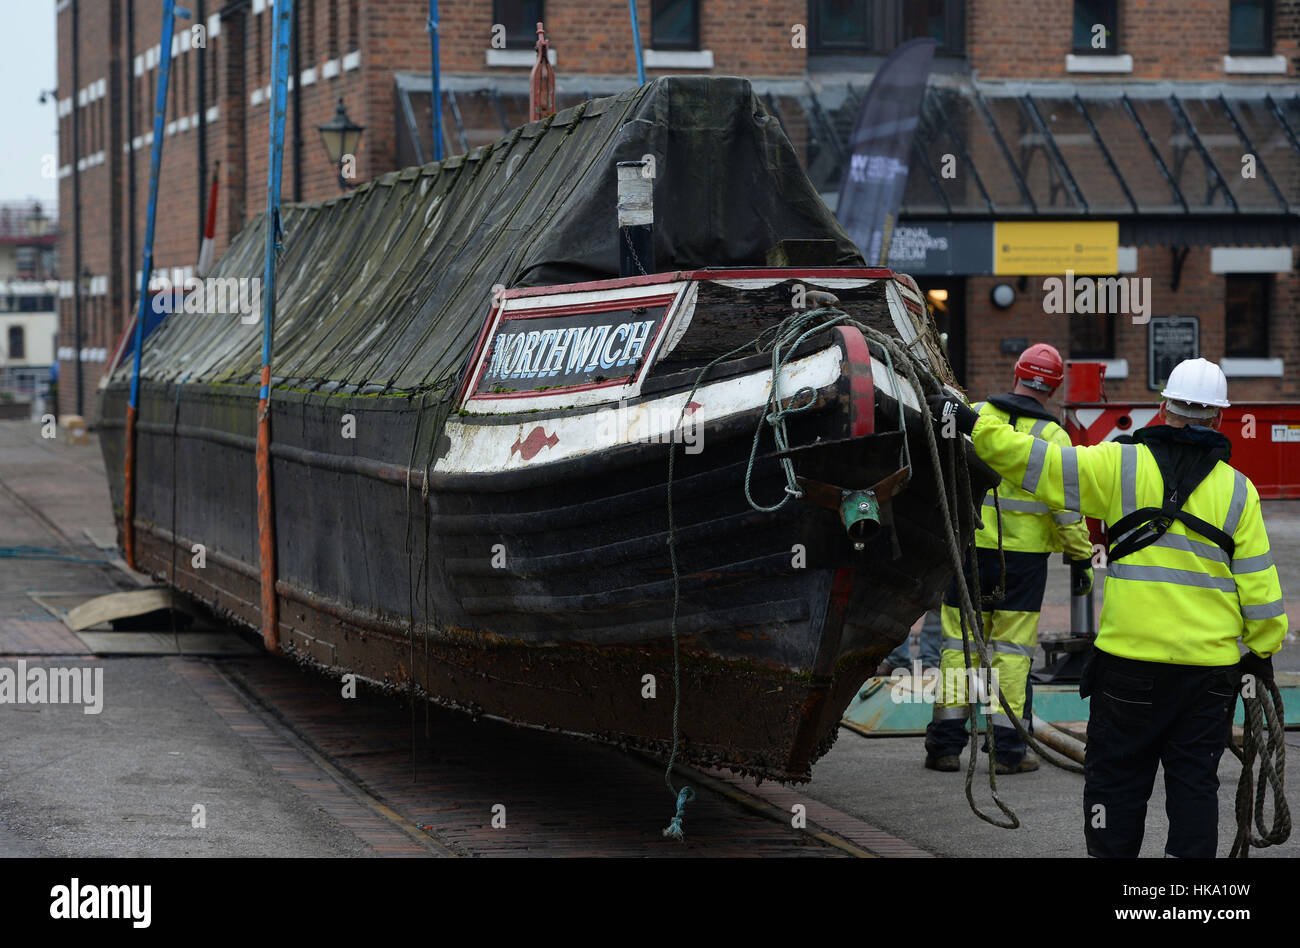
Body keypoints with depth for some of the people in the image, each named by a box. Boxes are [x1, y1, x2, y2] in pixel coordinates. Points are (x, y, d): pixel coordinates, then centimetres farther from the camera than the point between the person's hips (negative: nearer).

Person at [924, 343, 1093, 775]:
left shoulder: (974, 416, 1)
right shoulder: (1051, 435, -6)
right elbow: (1066, 504, -7)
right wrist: (1082, 557, 0)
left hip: (971, 546, 2)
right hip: (1024, 556, -2)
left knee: (959, 643, 8)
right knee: (1012, 650, 3)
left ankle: (945, 743, 7)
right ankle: (1007, 748, 2)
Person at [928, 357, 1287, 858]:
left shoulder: (1123, 465, -5)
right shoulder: (1237, 489, 1)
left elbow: (1037, 461, -9)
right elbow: (1258, 582, 3)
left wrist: (973, 423, -2)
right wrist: (1262, 651, 14)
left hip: (1130, 660, -1)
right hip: (1209, 664, 2)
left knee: (1116, 777, 8)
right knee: (1194, 779, 9)